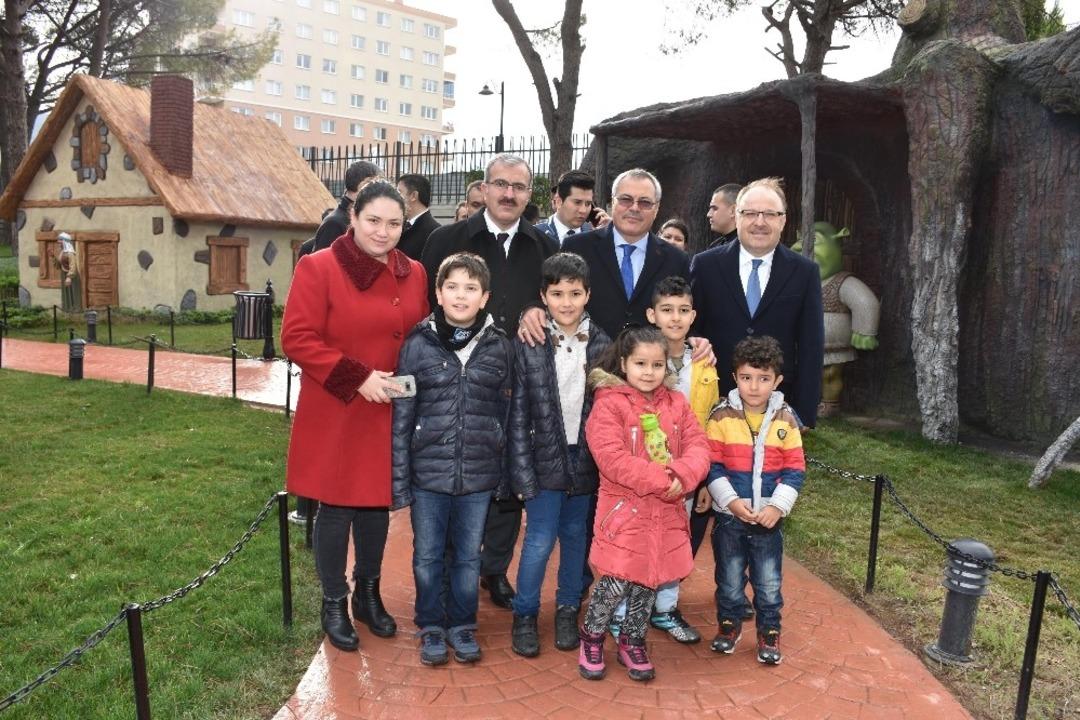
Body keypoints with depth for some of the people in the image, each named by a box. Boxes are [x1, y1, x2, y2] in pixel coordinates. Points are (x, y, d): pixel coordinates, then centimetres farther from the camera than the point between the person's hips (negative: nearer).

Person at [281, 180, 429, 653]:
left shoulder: (414, 274, 5)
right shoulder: (317, 268, -11)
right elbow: (297, 339, -14)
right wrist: (358, 378, -20)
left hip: (390, 414, 5)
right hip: (335, 415, -4)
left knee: (377, 502, 15)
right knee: (336, 507, 7)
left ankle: (368, 595, 35)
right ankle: (333, 604, 26)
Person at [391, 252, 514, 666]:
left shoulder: (500, 347, 0)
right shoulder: (418, 345, -5)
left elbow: (508, 414, 5)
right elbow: (401, 417, -3)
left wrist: (506, 473, 5)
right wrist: (399, 479, -4)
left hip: (479, 476, 1)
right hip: (428, 473, -1)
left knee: (469, 556, 15)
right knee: (427, 555, 13)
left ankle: (462, 625, 34)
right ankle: (431, 627, 32)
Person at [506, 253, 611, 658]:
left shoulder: (602, 345, -1)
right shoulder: (528, 346, -7)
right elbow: (518, 415, -6)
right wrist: (523, 472, -10)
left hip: (586, 458, 2)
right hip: (545, 458, -2)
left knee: (575, 536, 14)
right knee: (540, 540, -1)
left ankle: (568, 611, 32)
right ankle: (524, 615, 20)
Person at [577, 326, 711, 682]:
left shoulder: (676, 403, 9)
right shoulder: (609, 404, -10)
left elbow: (698, 446, 1)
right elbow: (612, 458, -20)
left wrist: (683, 475, -20)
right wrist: (661, 481, -22)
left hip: (667, 511, 5)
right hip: (624, 509, -5)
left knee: (649, 582, 15)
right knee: (616, 582, -2)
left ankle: (632, 642, 35)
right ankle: (591, 639, 24)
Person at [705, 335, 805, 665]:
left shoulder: (785, 419, -3)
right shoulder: (721, 417, -8)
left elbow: (795, 470, -2)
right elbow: (712, 466, -8)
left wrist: (778, 506, -13)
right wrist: (732, 501, -17)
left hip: (769, 518, 1)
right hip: (730, 515, -1)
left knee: (769, 584, 11)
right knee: (729, 580, 14)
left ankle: (769, 633, 30)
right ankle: (729, 624, 35)